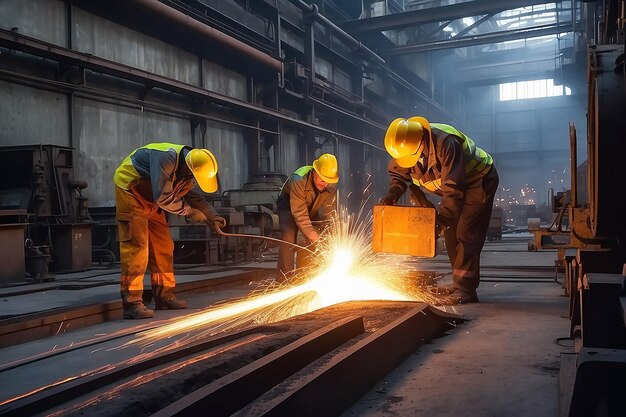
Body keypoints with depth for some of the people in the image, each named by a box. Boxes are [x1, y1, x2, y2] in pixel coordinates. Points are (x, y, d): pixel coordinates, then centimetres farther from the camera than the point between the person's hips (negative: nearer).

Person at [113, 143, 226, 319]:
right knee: (136, 245, -16)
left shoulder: (187, 170, -3)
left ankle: (164, 296, 14)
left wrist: (212, 216, -2)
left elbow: (195, 195, 11)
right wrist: (189, 211, -19)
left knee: (163, 245, 6)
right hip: (129, 189, -9)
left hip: (150, 200, 9)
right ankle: (131, 303, -14)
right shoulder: (166, 159, -32)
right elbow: (163, 197, -32)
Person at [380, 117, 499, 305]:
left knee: (466, 233, -16)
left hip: (479, 181, -8)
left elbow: (453, 188, -38)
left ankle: (465, 290, -16)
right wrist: (392, 194, -18)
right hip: (457, 184, 8)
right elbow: (397, 173, 2)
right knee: (451, 233, 8)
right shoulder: (406, 145, -14)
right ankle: (461, 283, 18)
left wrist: (441, 219, -43)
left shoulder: (445, 143, -38)